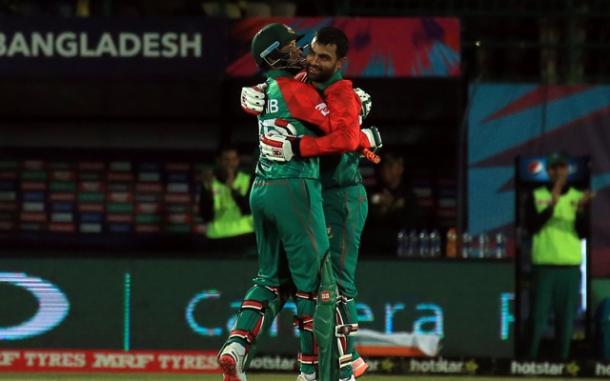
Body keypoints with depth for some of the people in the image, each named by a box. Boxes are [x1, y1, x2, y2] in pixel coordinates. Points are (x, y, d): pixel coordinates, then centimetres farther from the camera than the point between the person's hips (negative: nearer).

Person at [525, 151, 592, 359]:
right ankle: (531, 360, -1)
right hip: (543, 264, -1)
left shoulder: (578, 197, 10)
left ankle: (562, 360, 6)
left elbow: (583, 233, 2)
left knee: (566, 318, 1)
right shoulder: (537, 196, 7)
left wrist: (580, 210, -17)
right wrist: (551, 205, -18)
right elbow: (531, 226, -7)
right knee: (538, 317, -4)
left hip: (570, 266, 1)